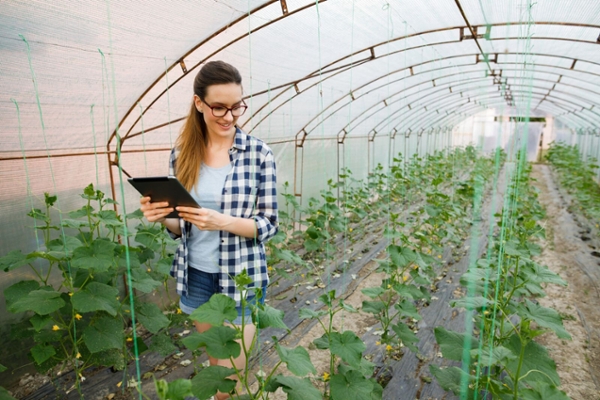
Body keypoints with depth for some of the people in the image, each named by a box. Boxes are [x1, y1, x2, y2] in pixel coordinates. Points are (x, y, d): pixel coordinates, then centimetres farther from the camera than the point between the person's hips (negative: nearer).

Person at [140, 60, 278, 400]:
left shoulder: (259, 153, -13)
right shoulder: (182, 153, -3)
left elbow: (269, 225, -11)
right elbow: (181, 225, 4)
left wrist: (223, 222, -27)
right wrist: (162, 217, -17)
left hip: (242, 277, -3)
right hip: (196, 276, 4)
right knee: (215, 363, 25)